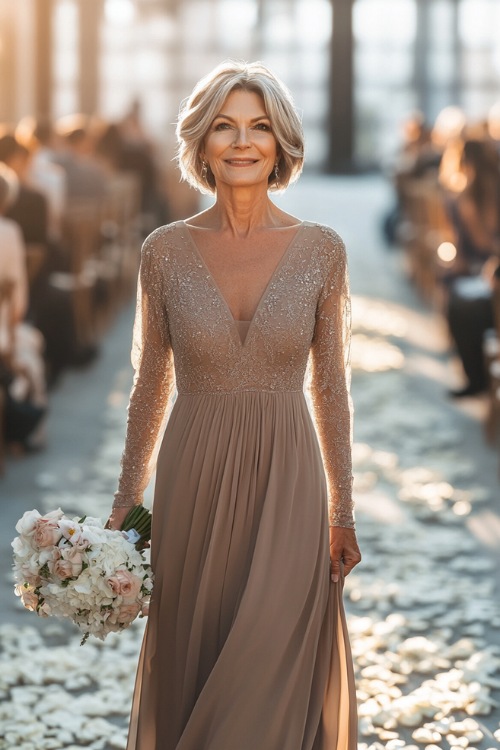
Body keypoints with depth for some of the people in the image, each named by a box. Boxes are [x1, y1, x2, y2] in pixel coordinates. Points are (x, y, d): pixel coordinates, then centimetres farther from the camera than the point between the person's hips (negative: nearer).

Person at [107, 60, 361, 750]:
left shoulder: (321, 250, -2)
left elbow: (330, 386, 3)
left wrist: (343, 513, 4)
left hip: (287, 484, 0)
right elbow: (151, 385, 5)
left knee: (277, 676, 3)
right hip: (194, 485, 1)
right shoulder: (167, 251, -2)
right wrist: (125, 505, 7)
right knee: (188, 676, 11)